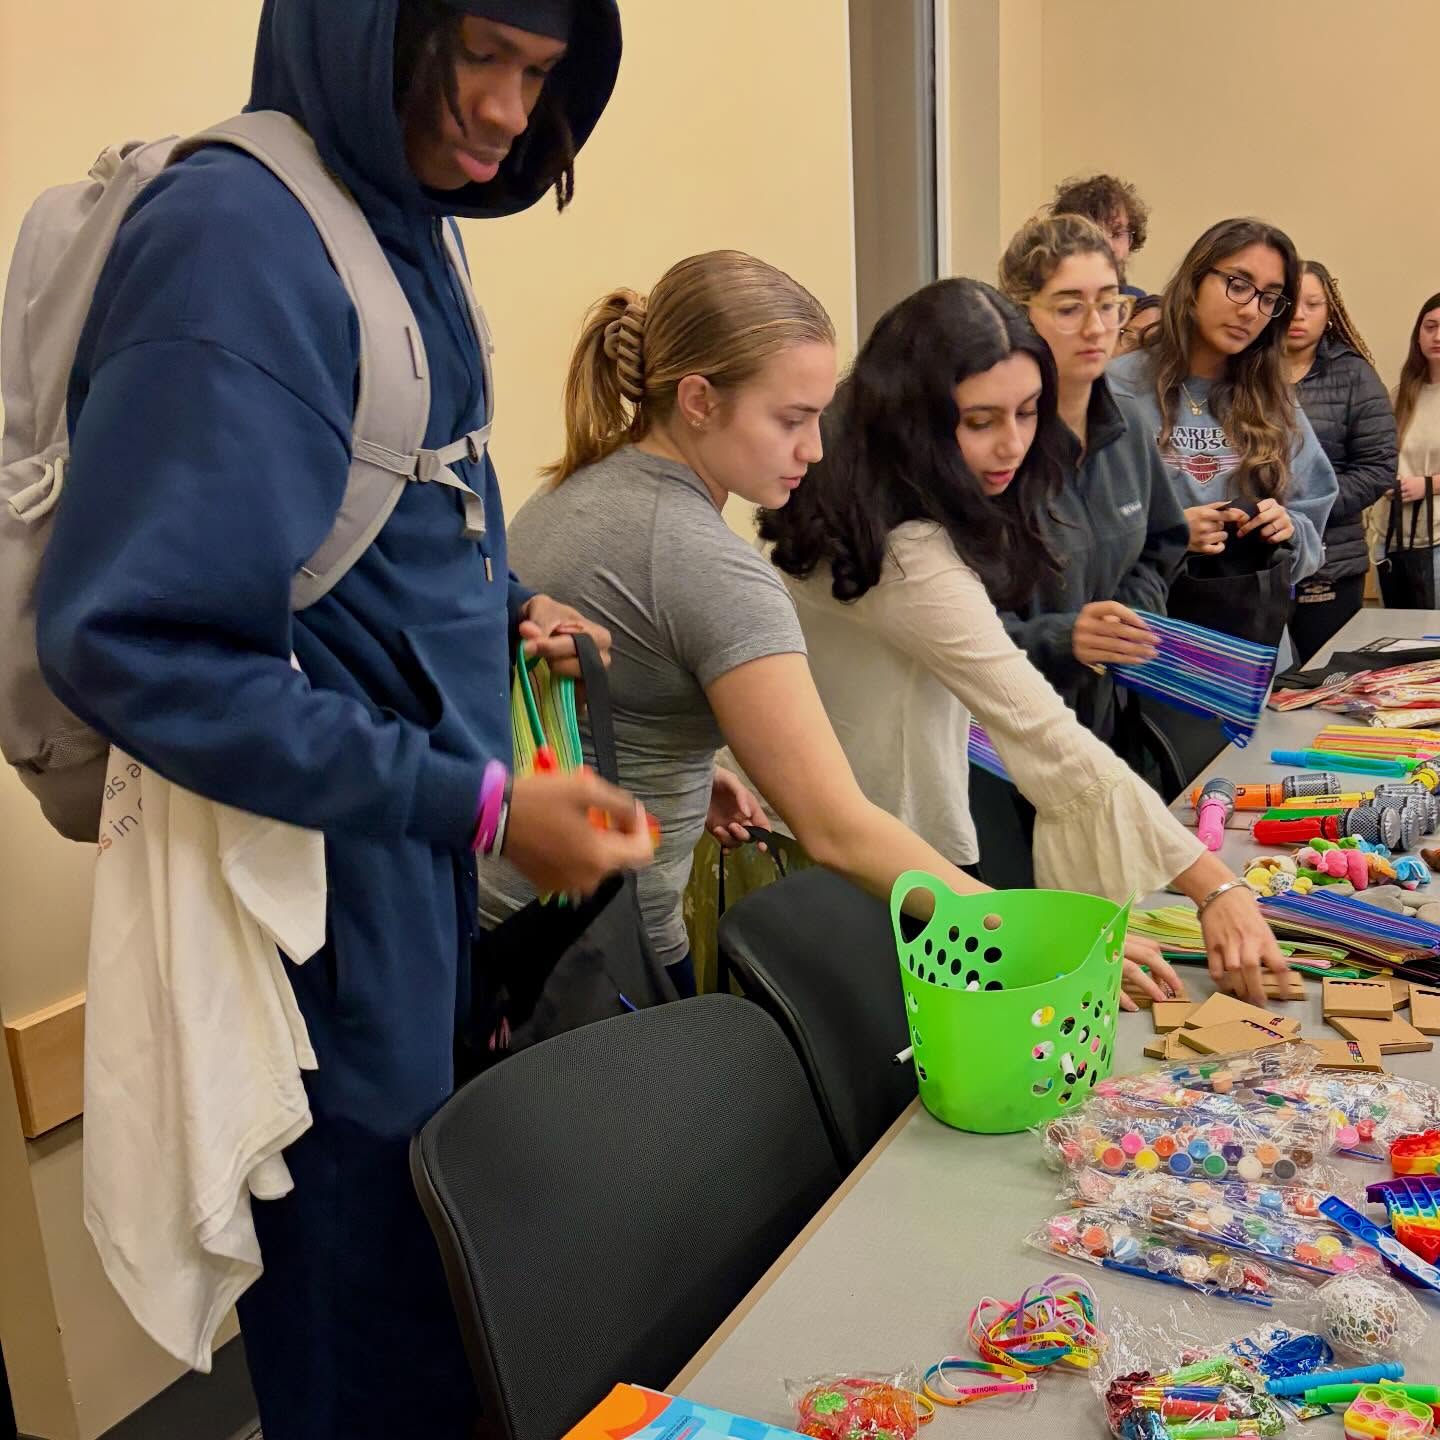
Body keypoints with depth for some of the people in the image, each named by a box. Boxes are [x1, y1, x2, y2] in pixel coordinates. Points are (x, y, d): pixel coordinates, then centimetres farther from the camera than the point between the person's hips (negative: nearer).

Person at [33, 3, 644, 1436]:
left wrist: (499, 607, 2)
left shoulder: (403, 222, 7)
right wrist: (472, 802, -26)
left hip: (427, 841, 8)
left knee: (438, 1258, 24)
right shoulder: (231, 237, -19)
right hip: (329, 874, -8)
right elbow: (131, 639, -25)